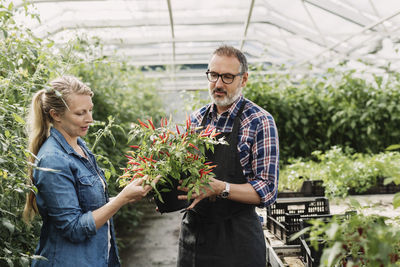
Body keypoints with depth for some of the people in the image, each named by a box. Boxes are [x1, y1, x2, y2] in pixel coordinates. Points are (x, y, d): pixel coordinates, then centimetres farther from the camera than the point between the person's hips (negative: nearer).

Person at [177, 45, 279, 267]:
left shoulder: (260, 122, -11)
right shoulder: (196, 119, 5)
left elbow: (267, 190, -14)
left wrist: (220, 188, -27)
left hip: (236, 238, -4)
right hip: (192, 230, 5)